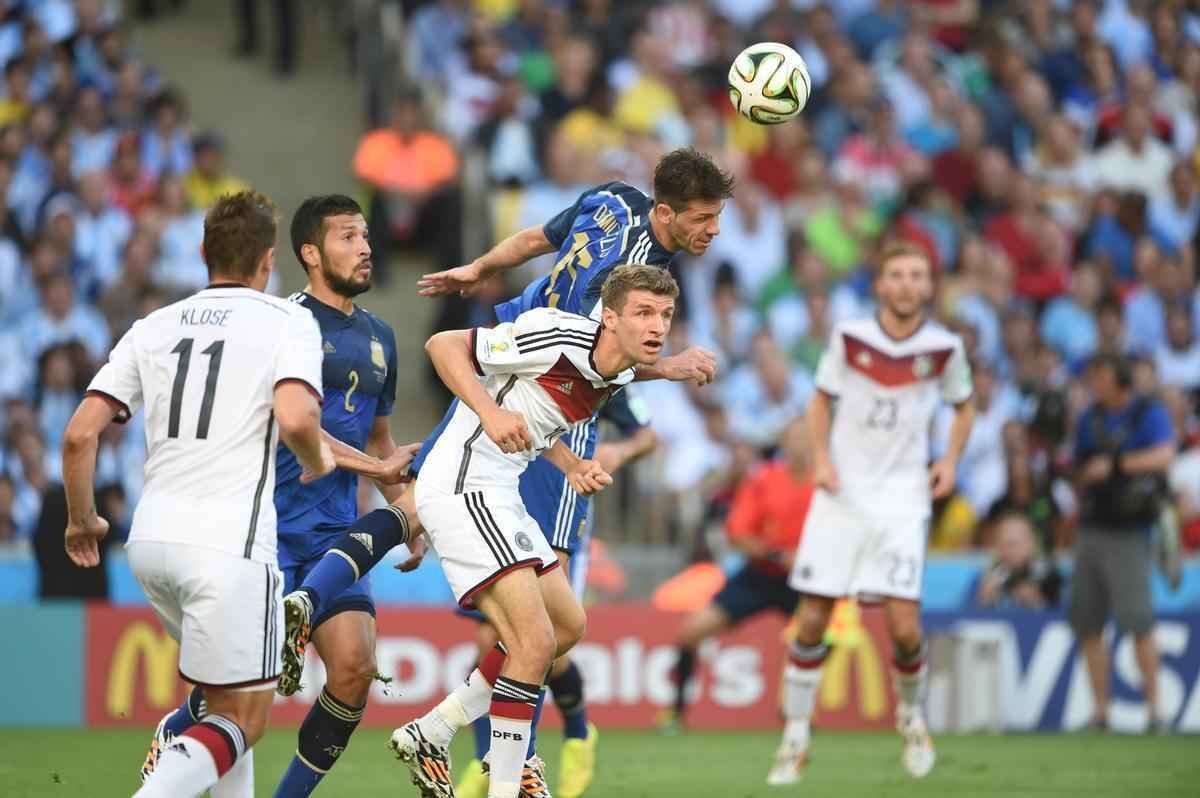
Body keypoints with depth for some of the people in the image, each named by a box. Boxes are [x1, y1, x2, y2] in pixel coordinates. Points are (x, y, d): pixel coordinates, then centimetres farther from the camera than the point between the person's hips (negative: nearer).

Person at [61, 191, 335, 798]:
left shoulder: (154, 328, 12)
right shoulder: (288, 321, -1)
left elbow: (79, 435, 5)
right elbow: (296, 418, -20)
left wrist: (81, 520, 20)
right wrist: (318, 465, 3)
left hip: (150, 541, 6)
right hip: (229, 543, -6)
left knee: (226, 695, 27)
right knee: (243, 720, 1)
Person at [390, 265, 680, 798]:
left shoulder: (617, 375, 9)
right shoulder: (561, 338, -18)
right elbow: (443, 346, -16)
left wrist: (573, 466, 6)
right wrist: (490, 412, -29)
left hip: (498, 494, 10)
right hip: (462, 487, -10)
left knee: (568, 624, 19)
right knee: (535, 640, -18)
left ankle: (428, 735, 25)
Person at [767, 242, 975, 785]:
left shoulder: (944, 348, -2)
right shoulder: (849, 338, -2)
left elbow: (964, 406, 16)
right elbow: (822, 399, 12)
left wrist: (951, 460, 1)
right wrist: (820, 457, -3)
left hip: (902, 498, -1)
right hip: (843, 492, 1)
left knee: (904, 624, -11)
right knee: (812, 620, -2)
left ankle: (911, 713, 19)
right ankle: (796, 736, 12)